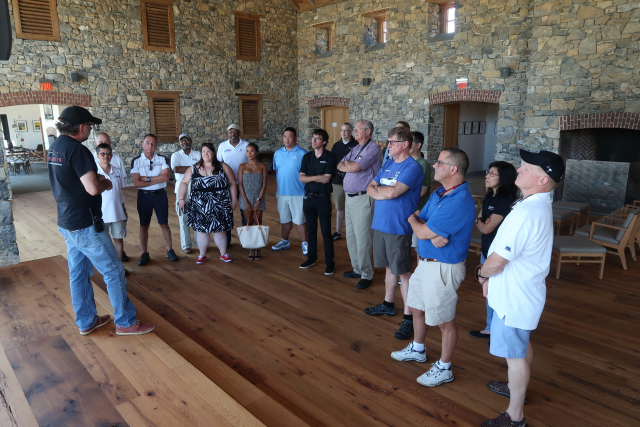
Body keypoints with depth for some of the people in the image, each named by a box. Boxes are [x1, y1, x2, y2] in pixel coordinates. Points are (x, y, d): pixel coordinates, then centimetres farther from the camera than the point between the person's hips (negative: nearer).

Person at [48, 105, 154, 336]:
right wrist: (106, 183, -6)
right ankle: (125, 322, 10)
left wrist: (94, 177, 6)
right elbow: (93, 188, -27)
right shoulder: (77, 149, -21)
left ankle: (86, 321, 27)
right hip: (85, 225, -9)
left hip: (67, 222, 10)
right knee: (113, 271, 1)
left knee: (78, 273, 15)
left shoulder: (55, 147, 9)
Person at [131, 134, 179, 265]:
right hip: (144, 195, 0)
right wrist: (156, 180, -15)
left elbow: (165, 177, -16)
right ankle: (144, 253, 19)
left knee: (164, 224, 8)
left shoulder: (162, 159, -1)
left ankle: (170, 250, 21)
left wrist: (147, 178, -16)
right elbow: (137, 183, -13)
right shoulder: (136, 161, -4)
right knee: (144, 226, 8)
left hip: (160, 194, 0)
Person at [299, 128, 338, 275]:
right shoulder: (307, 157, 7)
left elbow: (327, 178, -16)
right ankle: (311, 258, 28)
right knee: (311, 230, 14)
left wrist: (310, 178, -8)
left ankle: (329, 262, 8)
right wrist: (317, 177, -14)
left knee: (326, 231, -1)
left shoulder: (330, 157, -7)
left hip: (323, 197, -5)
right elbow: (301, 177, -1)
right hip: (308, 197, 5)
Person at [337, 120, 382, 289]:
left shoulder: (372, 149, -11)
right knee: (351, 237, 15)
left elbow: (355, 167, -21)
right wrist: (350, 166, -9)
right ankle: (357, 268, 28)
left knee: (362, 239, -4)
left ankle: (366, 274, 8)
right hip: (349, 197, 9)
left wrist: (347, 164, 0)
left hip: (363, 199, -9)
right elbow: (340, 166, 11)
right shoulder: (355, 149, 18)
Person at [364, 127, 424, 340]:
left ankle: (408, 317, 9)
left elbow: (392, 192, -24)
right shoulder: (388, 164, 12)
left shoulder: (412, 167, -14)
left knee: (403, 272, -1)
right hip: (380, 224, 7)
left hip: (398, 228, -7)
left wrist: (377, 189, -5)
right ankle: (388, 304, 35)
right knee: (389, 267, 19)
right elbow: (370, 188, 8)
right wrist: (385, 192, -12)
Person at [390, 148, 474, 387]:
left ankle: (444, 369, 27)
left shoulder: (459, 202, -26)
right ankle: (417, 350, 46)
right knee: (417, 309, 24)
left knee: (444, 321, 8)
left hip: (443, 268, -9)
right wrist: (433, 235, -19)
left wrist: (413, 219, -2)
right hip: (425, 262, 10)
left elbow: (422, 232, -24)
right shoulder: (438, 194, 5)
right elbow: (420, 223, 3)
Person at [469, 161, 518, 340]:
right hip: (486, 251, 9)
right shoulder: (489, 197, 9)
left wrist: (479, 221, 1)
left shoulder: (505, 201, -19)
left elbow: (486, 228, -18)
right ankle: (491, 328, 33)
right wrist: (482, 222, -12)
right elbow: (479, 221, 9)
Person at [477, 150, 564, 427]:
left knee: (515, 354, 5)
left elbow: (497, 259, -27)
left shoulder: (526, 212, -30)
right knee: (522, 346, 26)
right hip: (520, 289, 10)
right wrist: (491, 276, 9)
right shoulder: (538, 205, 5)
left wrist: (483, 274, -6)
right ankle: (517, 387, 48)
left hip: (514, 297, -10)